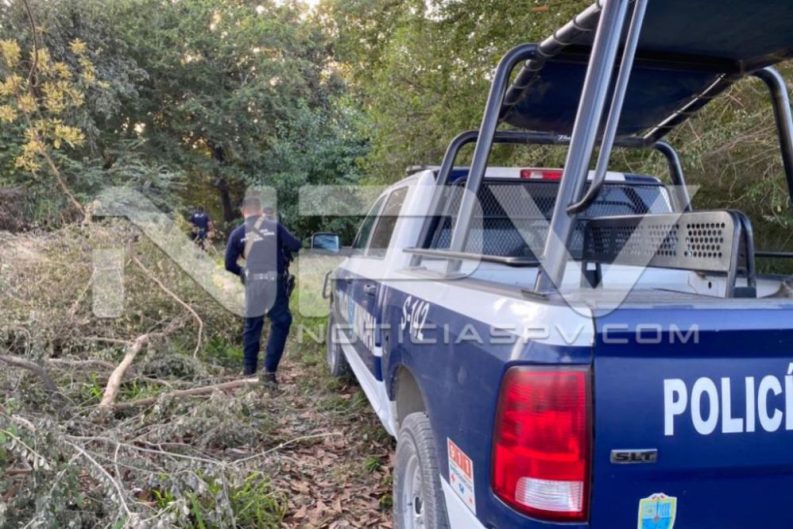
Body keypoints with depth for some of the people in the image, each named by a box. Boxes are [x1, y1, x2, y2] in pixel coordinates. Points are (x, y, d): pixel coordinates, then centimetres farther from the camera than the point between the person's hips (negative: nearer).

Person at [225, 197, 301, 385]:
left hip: (253, 285, 3)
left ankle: (249, 367, 29)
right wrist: (283, 250, 18)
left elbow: (229, 264, 5)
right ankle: (269, 370, -3)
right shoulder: (275, 226, -2)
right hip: (275, 284, -2)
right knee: (280, 324, 5)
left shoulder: (238, 234, 3)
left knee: (252, 325, 18)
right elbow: (296, 246, -3)